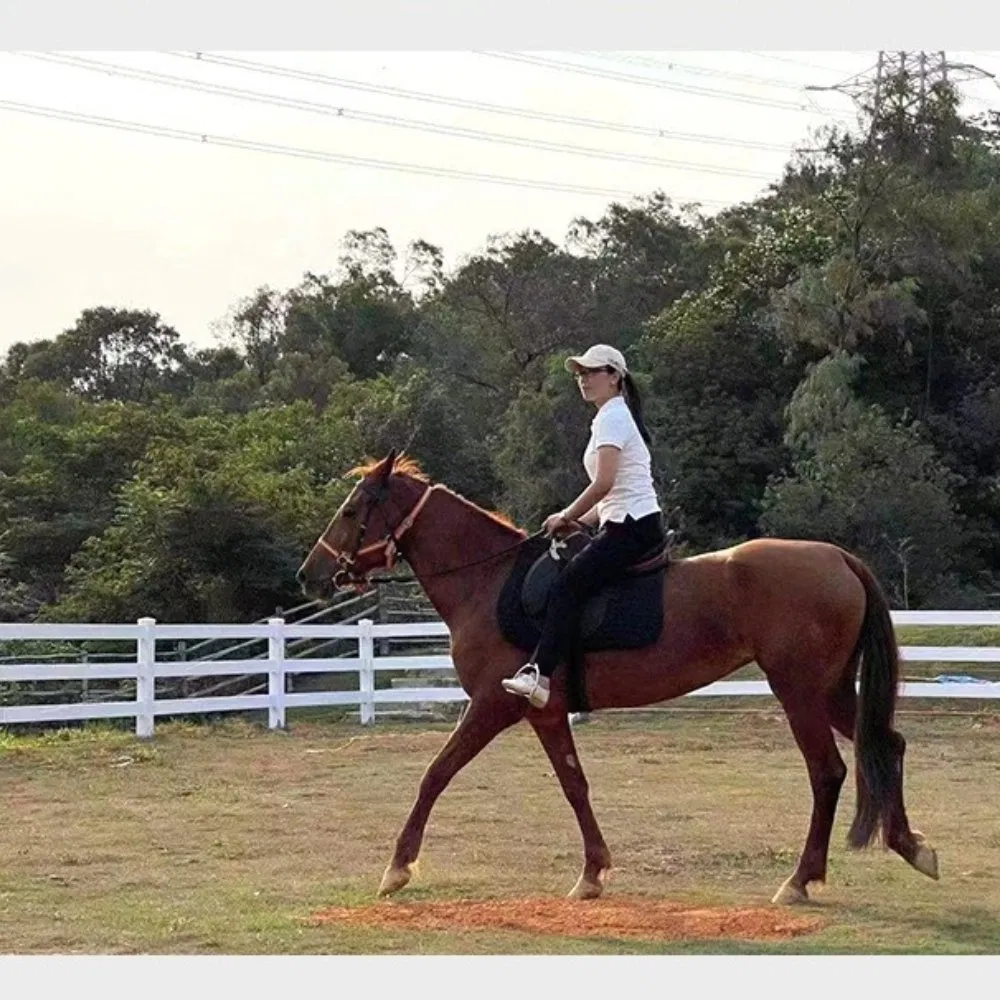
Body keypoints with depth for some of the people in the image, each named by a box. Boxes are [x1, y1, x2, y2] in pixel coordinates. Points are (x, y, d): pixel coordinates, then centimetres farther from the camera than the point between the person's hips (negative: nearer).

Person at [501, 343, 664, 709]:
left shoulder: (612, 418, -8)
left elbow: (604, 483, -20)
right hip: (631, 525, 10)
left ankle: (540, 674, -32)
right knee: (568, 586, 10)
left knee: (566, 587, -21)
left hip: (632, 527, -10)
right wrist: (579, 521, 16)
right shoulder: (617, 417, 23)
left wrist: (566, 518, -9)